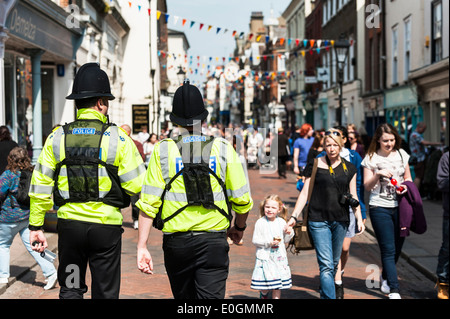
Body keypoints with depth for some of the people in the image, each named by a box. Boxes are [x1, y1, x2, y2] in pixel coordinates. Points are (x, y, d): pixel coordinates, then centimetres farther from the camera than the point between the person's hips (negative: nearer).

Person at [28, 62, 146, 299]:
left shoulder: (57, 137, 1)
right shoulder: (117, 138, -7)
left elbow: (40, 186, 1)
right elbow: (137, 185, -8)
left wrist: (36, 226, 9)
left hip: (69, 223, 2)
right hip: (106, 226, -2)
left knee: (70, 290, 16)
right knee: (105, 292, 10)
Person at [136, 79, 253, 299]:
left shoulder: (162, 151, -1)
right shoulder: (223, 149, -1)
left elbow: (149, 202, -6)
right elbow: (242, 200, 0)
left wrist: (142, 246, -3)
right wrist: (239, 228, 20)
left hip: (175, 242, 1)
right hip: (213, 240, -1)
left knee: (184, 296, 19)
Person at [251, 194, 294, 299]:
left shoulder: (282, 222, 5)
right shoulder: (260, 223, -7)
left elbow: (285, 240, 13)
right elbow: (255, 240, -7)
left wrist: (289, 233, -6)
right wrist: (269, 243, -17)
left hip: (279, 258, 3)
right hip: (265, 258, -3)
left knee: (278, 284, 5)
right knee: (266, 283, 1)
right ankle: (263, 294, 33)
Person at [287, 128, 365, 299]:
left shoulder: (349, 168, 9)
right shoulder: (315, 165, 1)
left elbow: (354, 196, 12)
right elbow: (305, 192, 2)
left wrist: (359, 219, 2)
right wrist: (294, 216, -4)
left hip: (341, 221, 3)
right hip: (319, 220, -3)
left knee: (334, 263, 12)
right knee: (326, 265, -12)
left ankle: (324, 294, 31)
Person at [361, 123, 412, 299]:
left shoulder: (401, 154, 8)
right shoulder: (371, 158, -2)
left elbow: (408, 177, 16)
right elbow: (367, 186, -4)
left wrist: (406, 186, -6)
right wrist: (378, 175, -22)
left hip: (400, 206, 4)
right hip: (380, 207, -4)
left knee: (397, 247, 11)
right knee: (389, 249, -7)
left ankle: (385, 277, 36)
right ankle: (394, 290, -6)